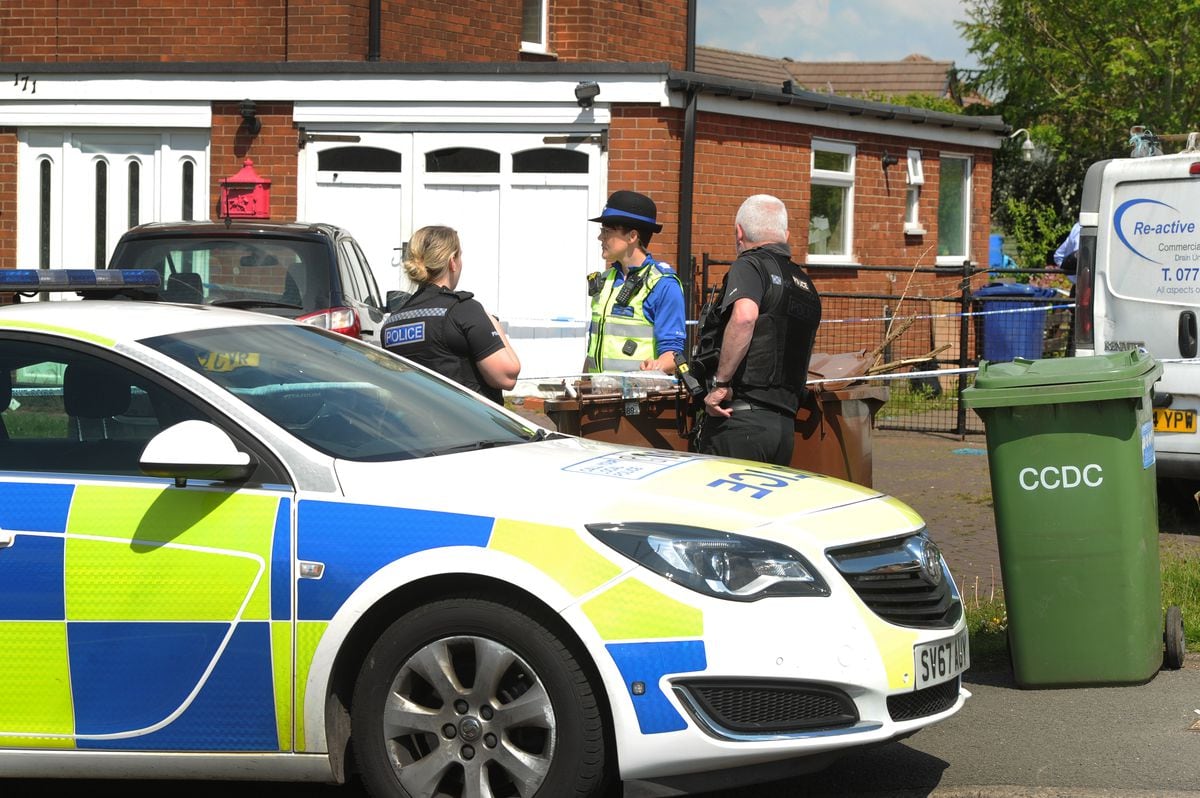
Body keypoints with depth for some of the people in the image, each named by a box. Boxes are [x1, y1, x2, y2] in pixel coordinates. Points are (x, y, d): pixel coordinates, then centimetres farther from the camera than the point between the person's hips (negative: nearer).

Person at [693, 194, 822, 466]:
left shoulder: (750, 266, -4)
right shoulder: (806, 286, 22)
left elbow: (744, 316, -25)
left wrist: (721, 384, -21)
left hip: (739, 420, -8)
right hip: (785, 425, 8)